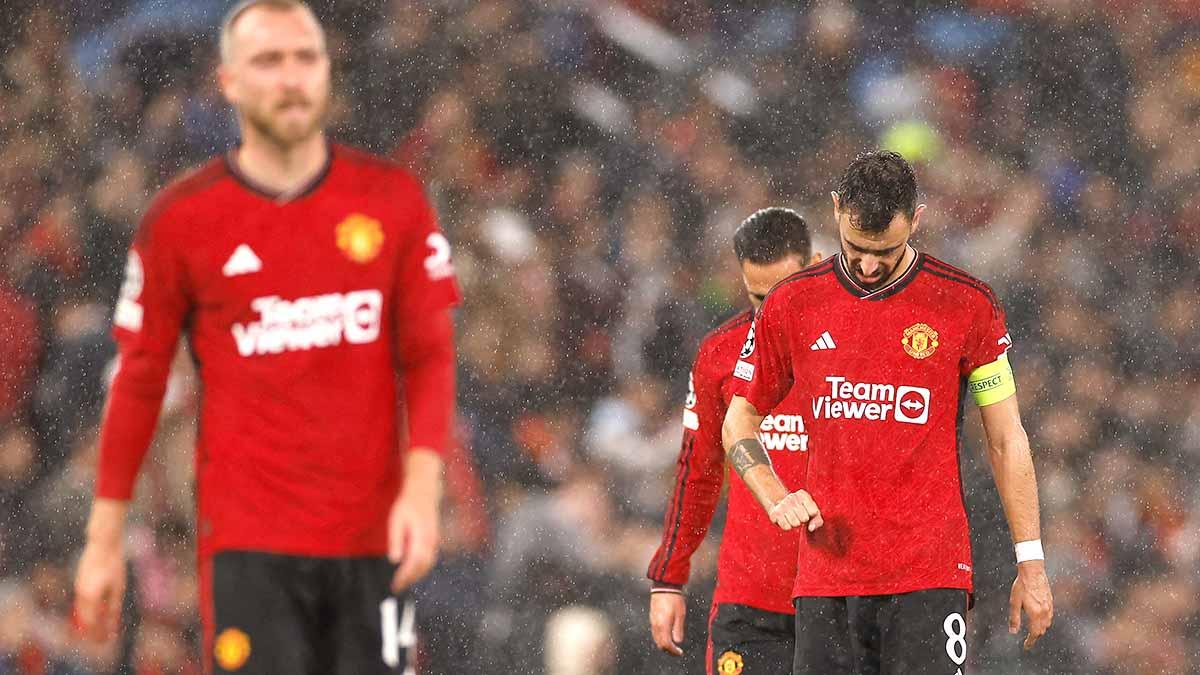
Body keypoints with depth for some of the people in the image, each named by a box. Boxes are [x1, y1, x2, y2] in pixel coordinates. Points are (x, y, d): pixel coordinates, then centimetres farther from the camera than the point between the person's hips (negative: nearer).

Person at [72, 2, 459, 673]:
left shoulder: (391, 201, 5)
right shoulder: (182, 217, 1)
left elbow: (430, 356, 6)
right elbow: (138, 382, 6)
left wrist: (422, 487, -9)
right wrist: (105, 538, 6)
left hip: (373, 539, 2)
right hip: (248, 541, -2)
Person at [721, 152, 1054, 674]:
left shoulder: (967, 305, 0)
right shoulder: (792, 306, 6)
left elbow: (1007, 440, 6)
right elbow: (739, 423, 17)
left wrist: (1030, 563, 4)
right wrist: (776, 500, -2)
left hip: (929, 572, -3)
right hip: (826, 578, 3)